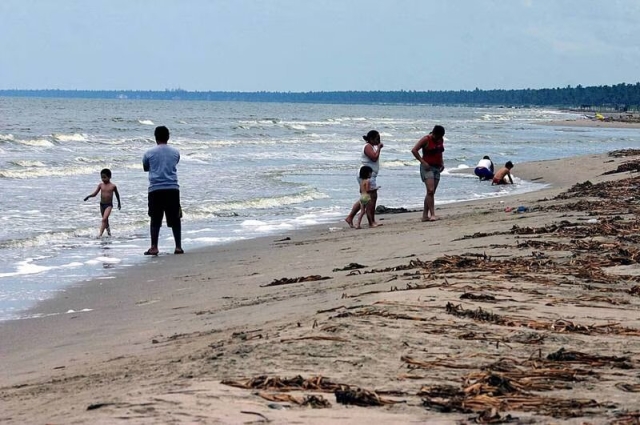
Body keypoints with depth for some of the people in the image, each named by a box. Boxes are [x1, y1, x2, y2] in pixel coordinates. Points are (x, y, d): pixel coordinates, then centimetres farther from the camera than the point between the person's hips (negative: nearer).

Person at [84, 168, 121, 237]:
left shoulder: (112, 186, -7)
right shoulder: (100, 185, 0)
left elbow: (117, 194, 8)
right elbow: (95, 193, -4)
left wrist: (119, 203, 19)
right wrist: (89, 196, -23)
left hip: (109, 205, -4)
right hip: (102, 204, 4)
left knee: (104, 219, -19)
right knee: (105, 219, 20)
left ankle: (100, 234, -23)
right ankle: (108, 228, 48)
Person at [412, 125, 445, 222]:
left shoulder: (441, 140, 10)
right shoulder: (426, 139, -11)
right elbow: (414, 150, -15)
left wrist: (442, 163, 11)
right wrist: (423, 162, -18)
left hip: (437, 168, 7)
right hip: (427, 167, -7)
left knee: (431, 192, 5)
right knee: (430, 190, -18)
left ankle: (425, 215, 8)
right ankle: (432, 214, -20)